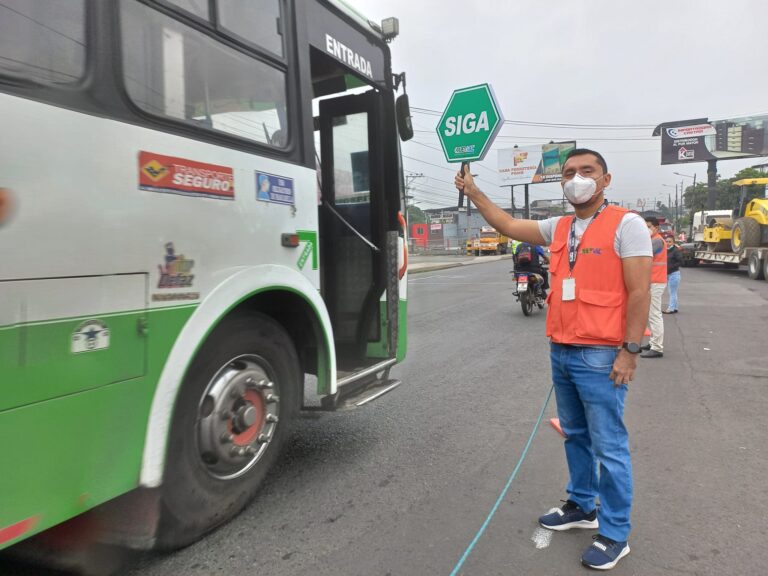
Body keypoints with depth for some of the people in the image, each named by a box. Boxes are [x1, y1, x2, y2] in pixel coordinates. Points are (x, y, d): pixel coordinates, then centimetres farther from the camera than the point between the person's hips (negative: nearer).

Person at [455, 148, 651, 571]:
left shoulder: (625, 224, -8)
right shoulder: (559, 228, 11)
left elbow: (639, 291, -12)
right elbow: (509, 226, 18)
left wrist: (630, 350, -15)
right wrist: (473, 192, 15)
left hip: (600, 356, -7)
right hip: (561, 352, 7)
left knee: (609, 446, 3)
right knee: (575, 436, 19)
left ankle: (615, 534, 18)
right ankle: (582, 506, 36)